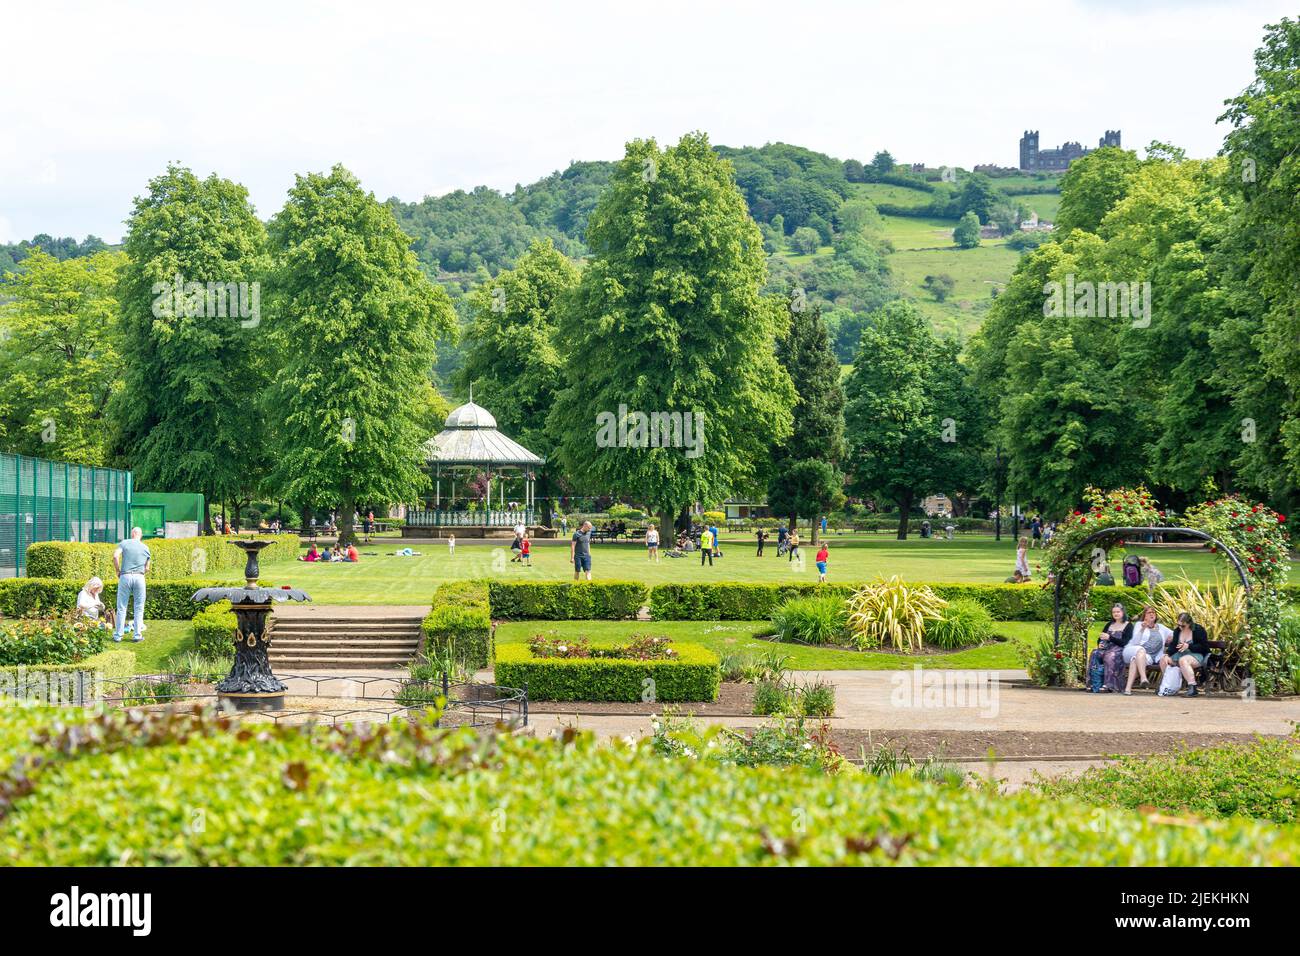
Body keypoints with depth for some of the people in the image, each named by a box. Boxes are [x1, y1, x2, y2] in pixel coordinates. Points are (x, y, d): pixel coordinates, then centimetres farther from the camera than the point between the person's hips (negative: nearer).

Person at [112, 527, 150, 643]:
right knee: (139, 608, 8)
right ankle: (138, 635, 7)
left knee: (121, 607, 4)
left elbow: (115, 556, -11)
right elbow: (147, 569, 10)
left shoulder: (124, 543, 4)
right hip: (139, 577, 1)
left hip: (125, 577, -1)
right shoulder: (145, 548, 11)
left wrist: (118, 572, 0)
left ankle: (118, 635, 6)